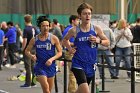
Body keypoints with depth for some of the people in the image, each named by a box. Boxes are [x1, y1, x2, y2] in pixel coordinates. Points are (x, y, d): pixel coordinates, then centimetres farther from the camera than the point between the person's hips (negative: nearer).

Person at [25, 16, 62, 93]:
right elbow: (27, 51, 11)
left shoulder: (53, 38, -4)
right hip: (40, 67, -1)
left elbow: (60, 52, -1)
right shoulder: (34, 40, 0)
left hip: (50, 66, 1)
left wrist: (52, 59, -18)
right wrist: (31, 56, -11)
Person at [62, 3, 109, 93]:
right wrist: (70, 48, -1)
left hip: (91, 65, 3)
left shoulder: (96, 29, -2)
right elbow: (65, 40, 15)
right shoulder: (74, 30, -6)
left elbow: (107, 42, 6)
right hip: (78, 65, -3)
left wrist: (98, 40, -12)